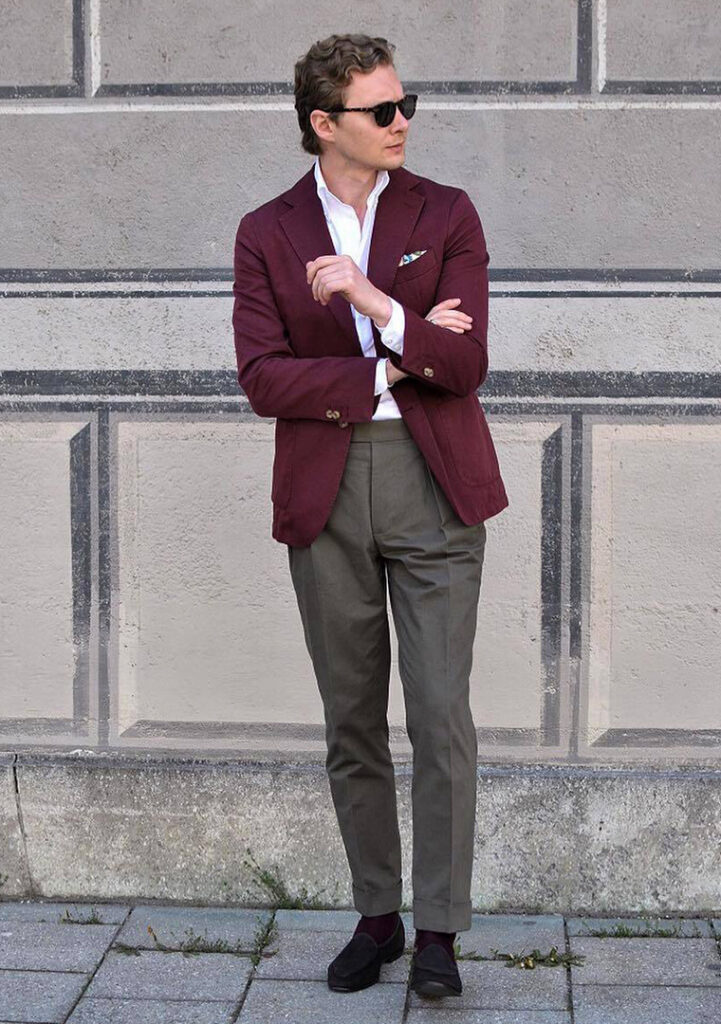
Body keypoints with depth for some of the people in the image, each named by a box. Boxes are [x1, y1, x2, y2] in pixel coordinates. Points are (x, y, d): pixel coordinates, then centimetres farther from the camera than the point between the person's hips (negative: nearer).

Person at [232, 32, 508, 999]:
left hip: (434, 487, -1)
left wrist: (374, 301, -21)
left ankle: (438, 931, 6)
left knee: (441, 720, -5)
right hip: (326, 496, 1)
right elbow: (263, 379, -7)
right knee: (353, 727, 10)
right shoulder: (266, 233, 4)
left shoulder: (447, 216, 3)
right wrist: (399, 362, -11)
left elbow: (466, 364, -8)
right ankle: (376, 917, 23)